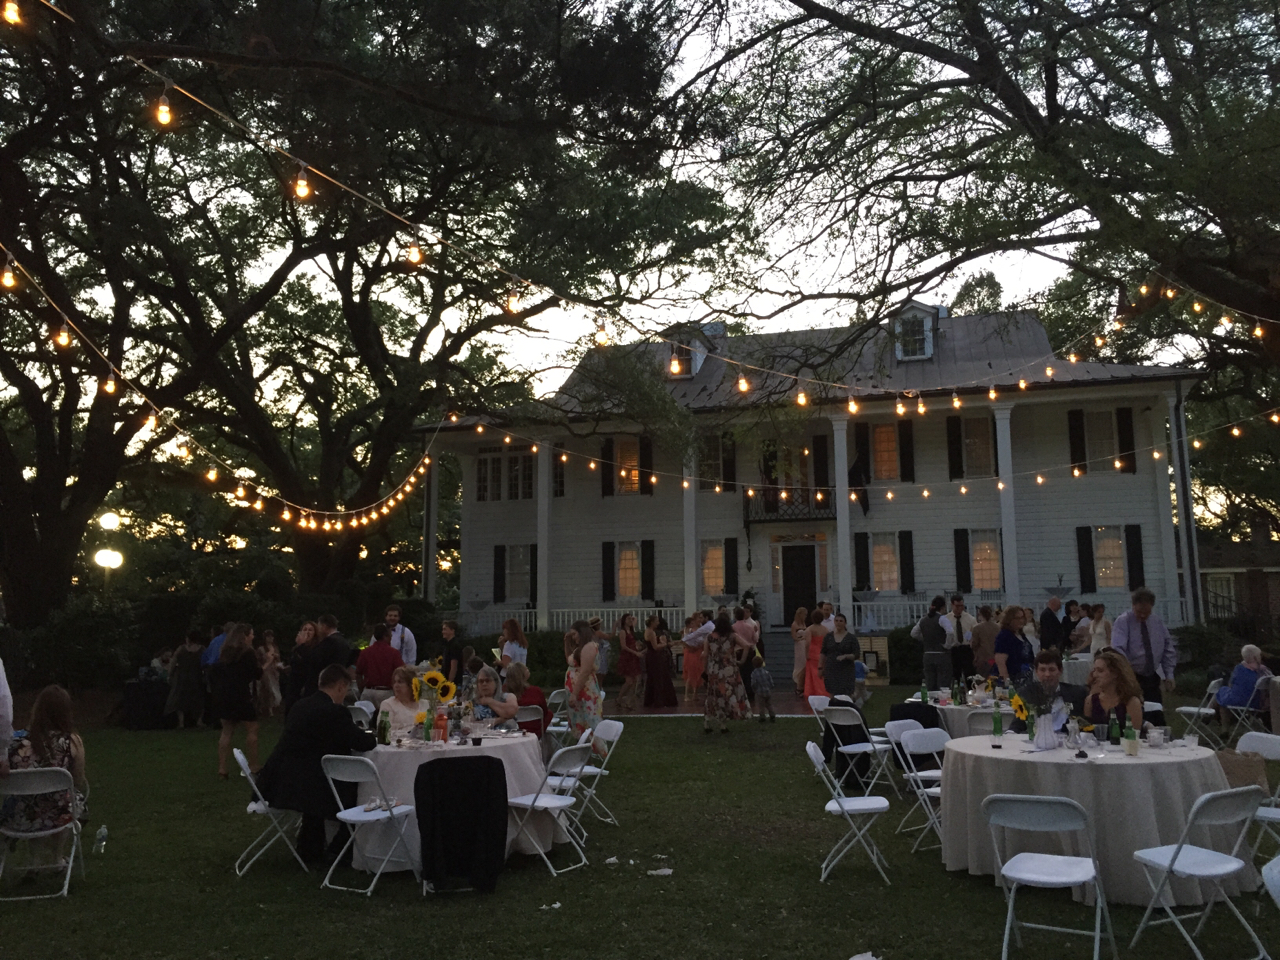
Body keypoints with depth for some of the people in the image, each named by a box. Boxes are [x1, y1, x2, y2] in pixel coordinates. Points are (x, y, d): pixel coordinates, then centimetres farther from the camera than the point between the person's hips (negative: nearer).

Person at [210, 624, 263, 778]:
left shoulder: (225, 652, 12)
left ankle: (222, 770, 4)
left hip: (223, 696, 7)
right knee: (251, 729, 3)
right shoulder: (247, 652, -9)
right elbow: (257, 673, -8)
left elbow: (214, 673, 14)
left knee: (227, 731, 9)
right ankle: (253, 767, 4)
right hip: (240, 696, -7)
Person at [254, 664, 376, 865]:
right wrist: (372, 737, 13)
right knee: (354, 789, 10)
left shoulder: (300, 705, 10)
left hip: (278, 782, 8)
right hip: (303, 787, -8)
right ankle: (339, 849, 25)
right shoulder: (335, 712, -14)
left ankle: (311, 851, 40)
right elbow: (362, 743, -11)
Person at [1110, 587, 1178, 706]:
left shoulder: (1158, 622, 6)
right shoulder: (1123, 622, -10)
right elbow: (1118, 650, -22)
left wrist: (1169, 675, 4)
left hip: (1153, 678, 5)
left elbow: (1168, 649, 12)